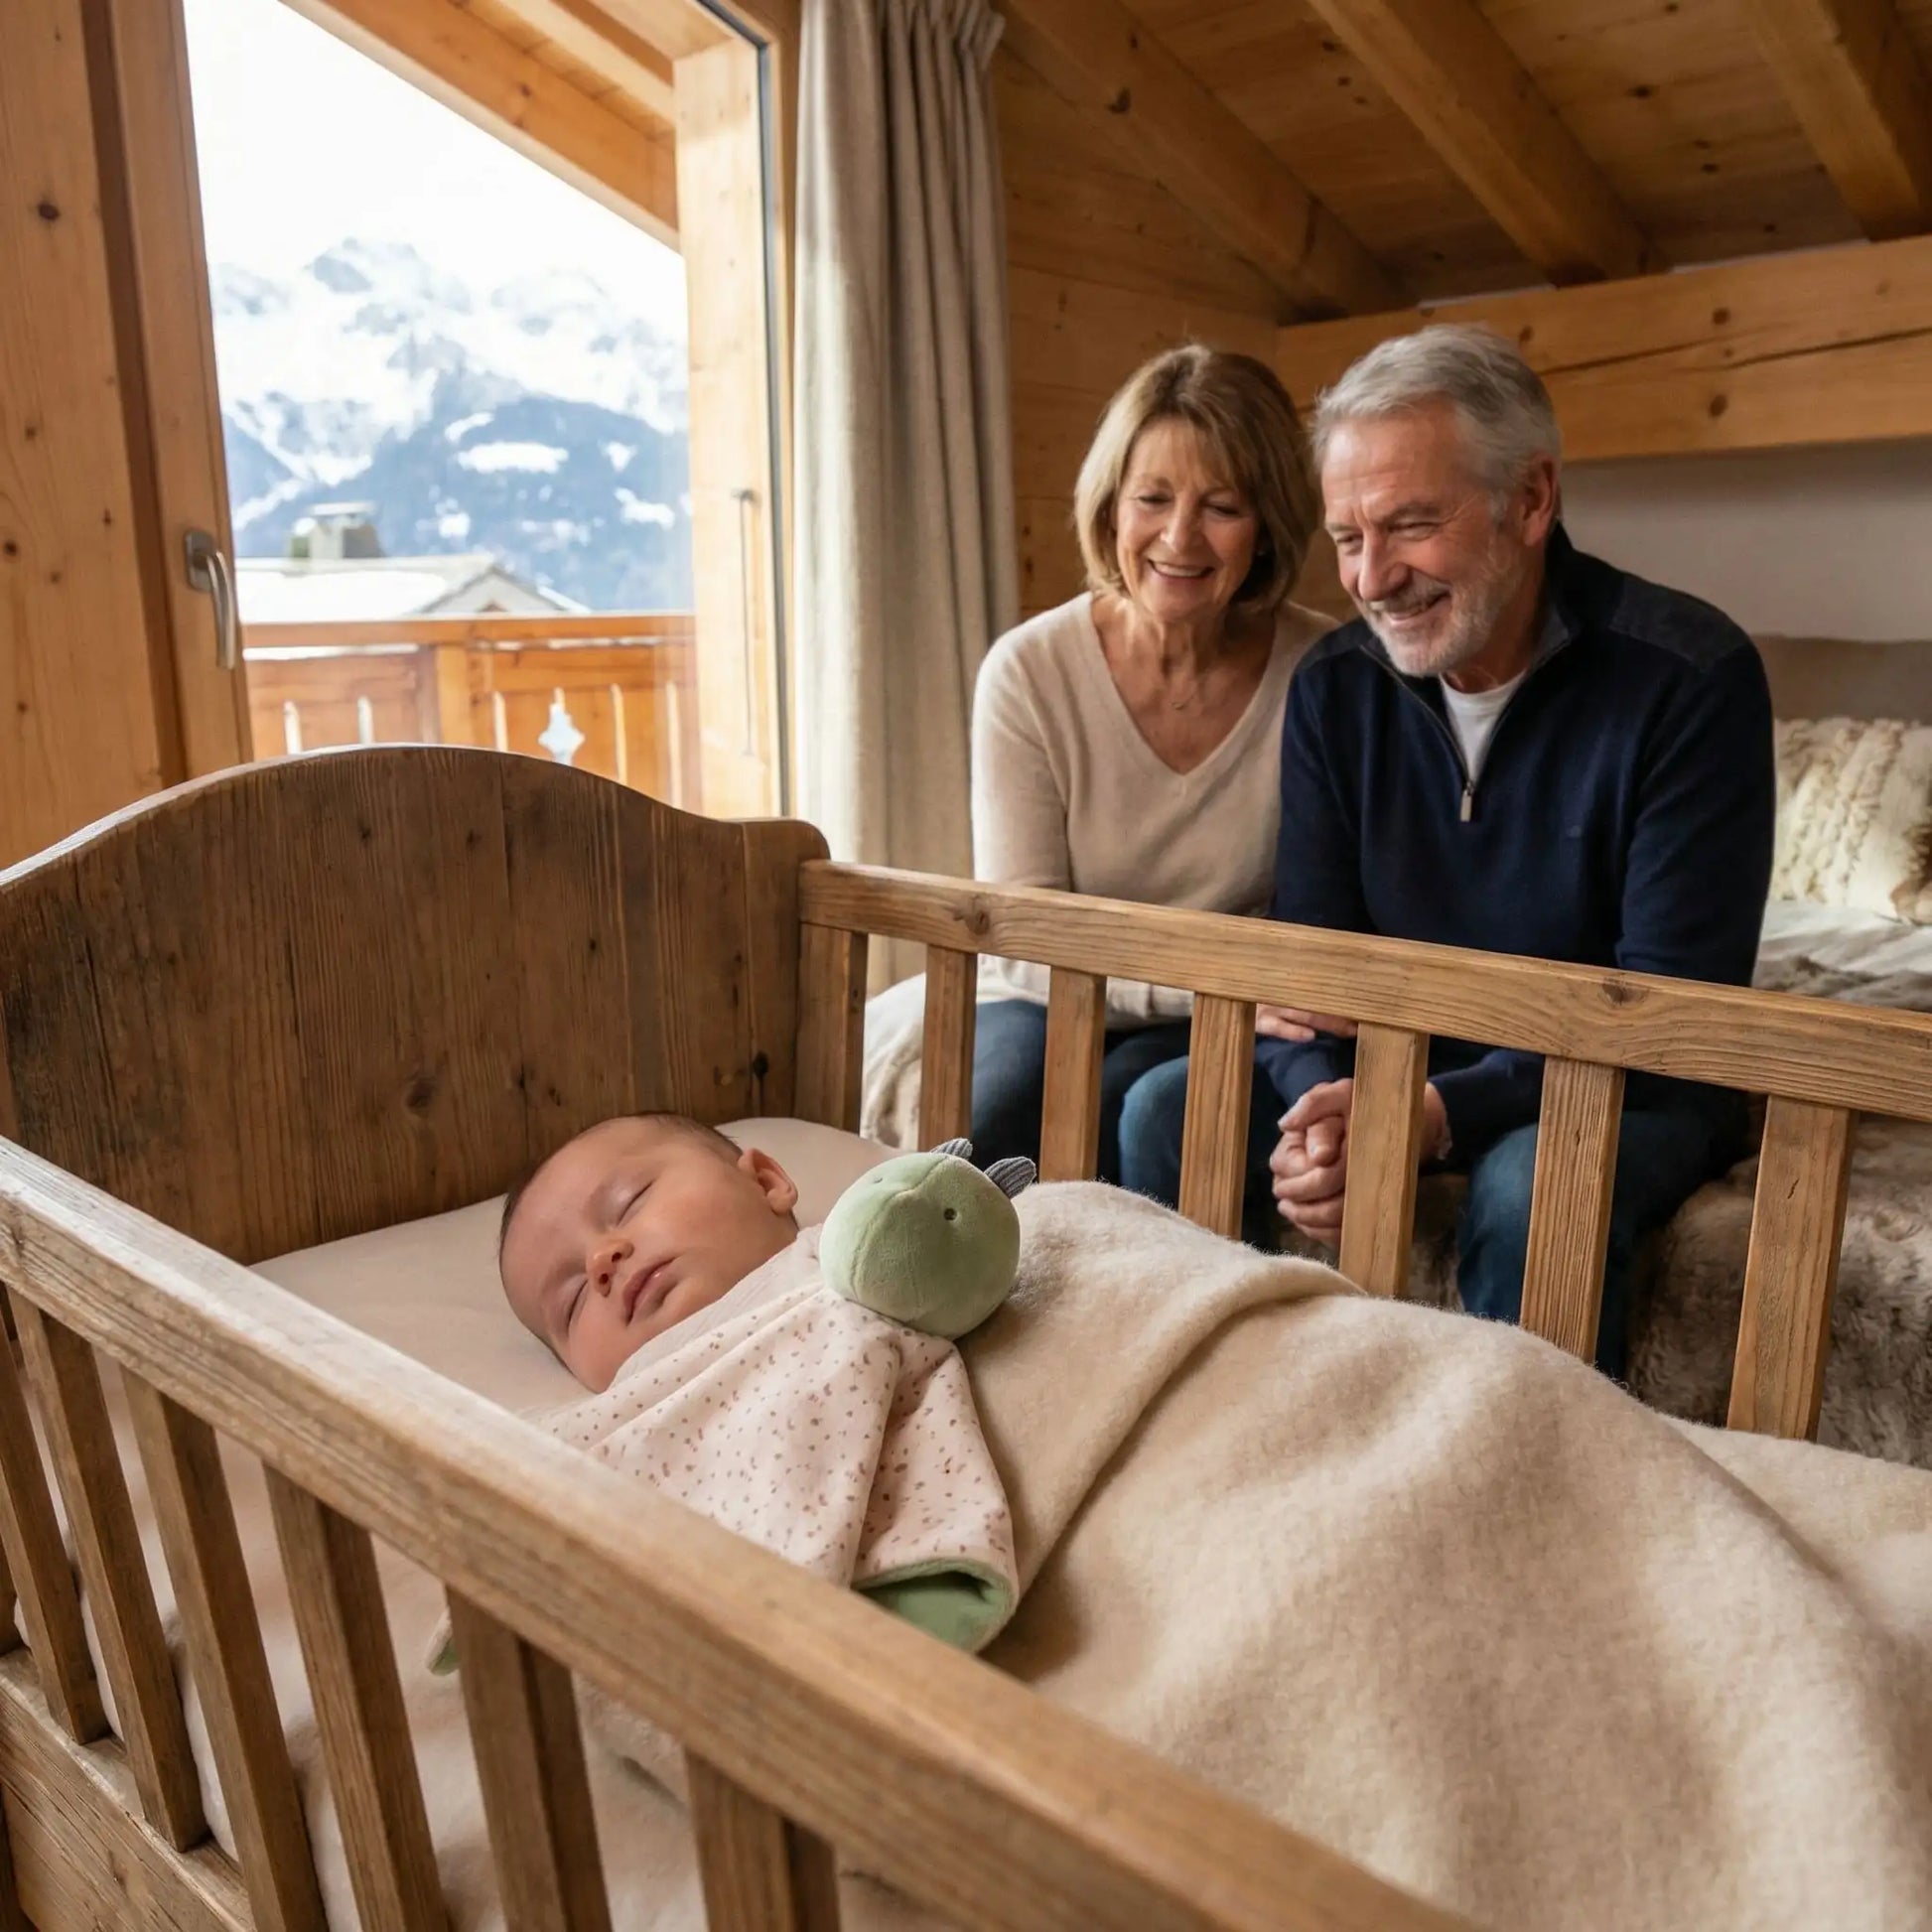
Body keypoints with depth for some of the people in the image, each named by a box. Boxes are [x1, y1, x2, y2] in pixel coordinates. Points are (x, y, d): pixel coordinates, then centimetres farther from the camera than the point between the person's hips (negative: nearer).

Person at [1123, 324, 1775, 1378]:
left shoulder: (1689, 677, -18)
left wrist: (1440, 1113, -36)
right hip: (1399, 1059, 4)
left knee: (1530, 1184, -37)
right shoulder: (1335, 687, -4)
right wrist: (1326, 1102, -27)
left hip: (1628, 1086, -4)